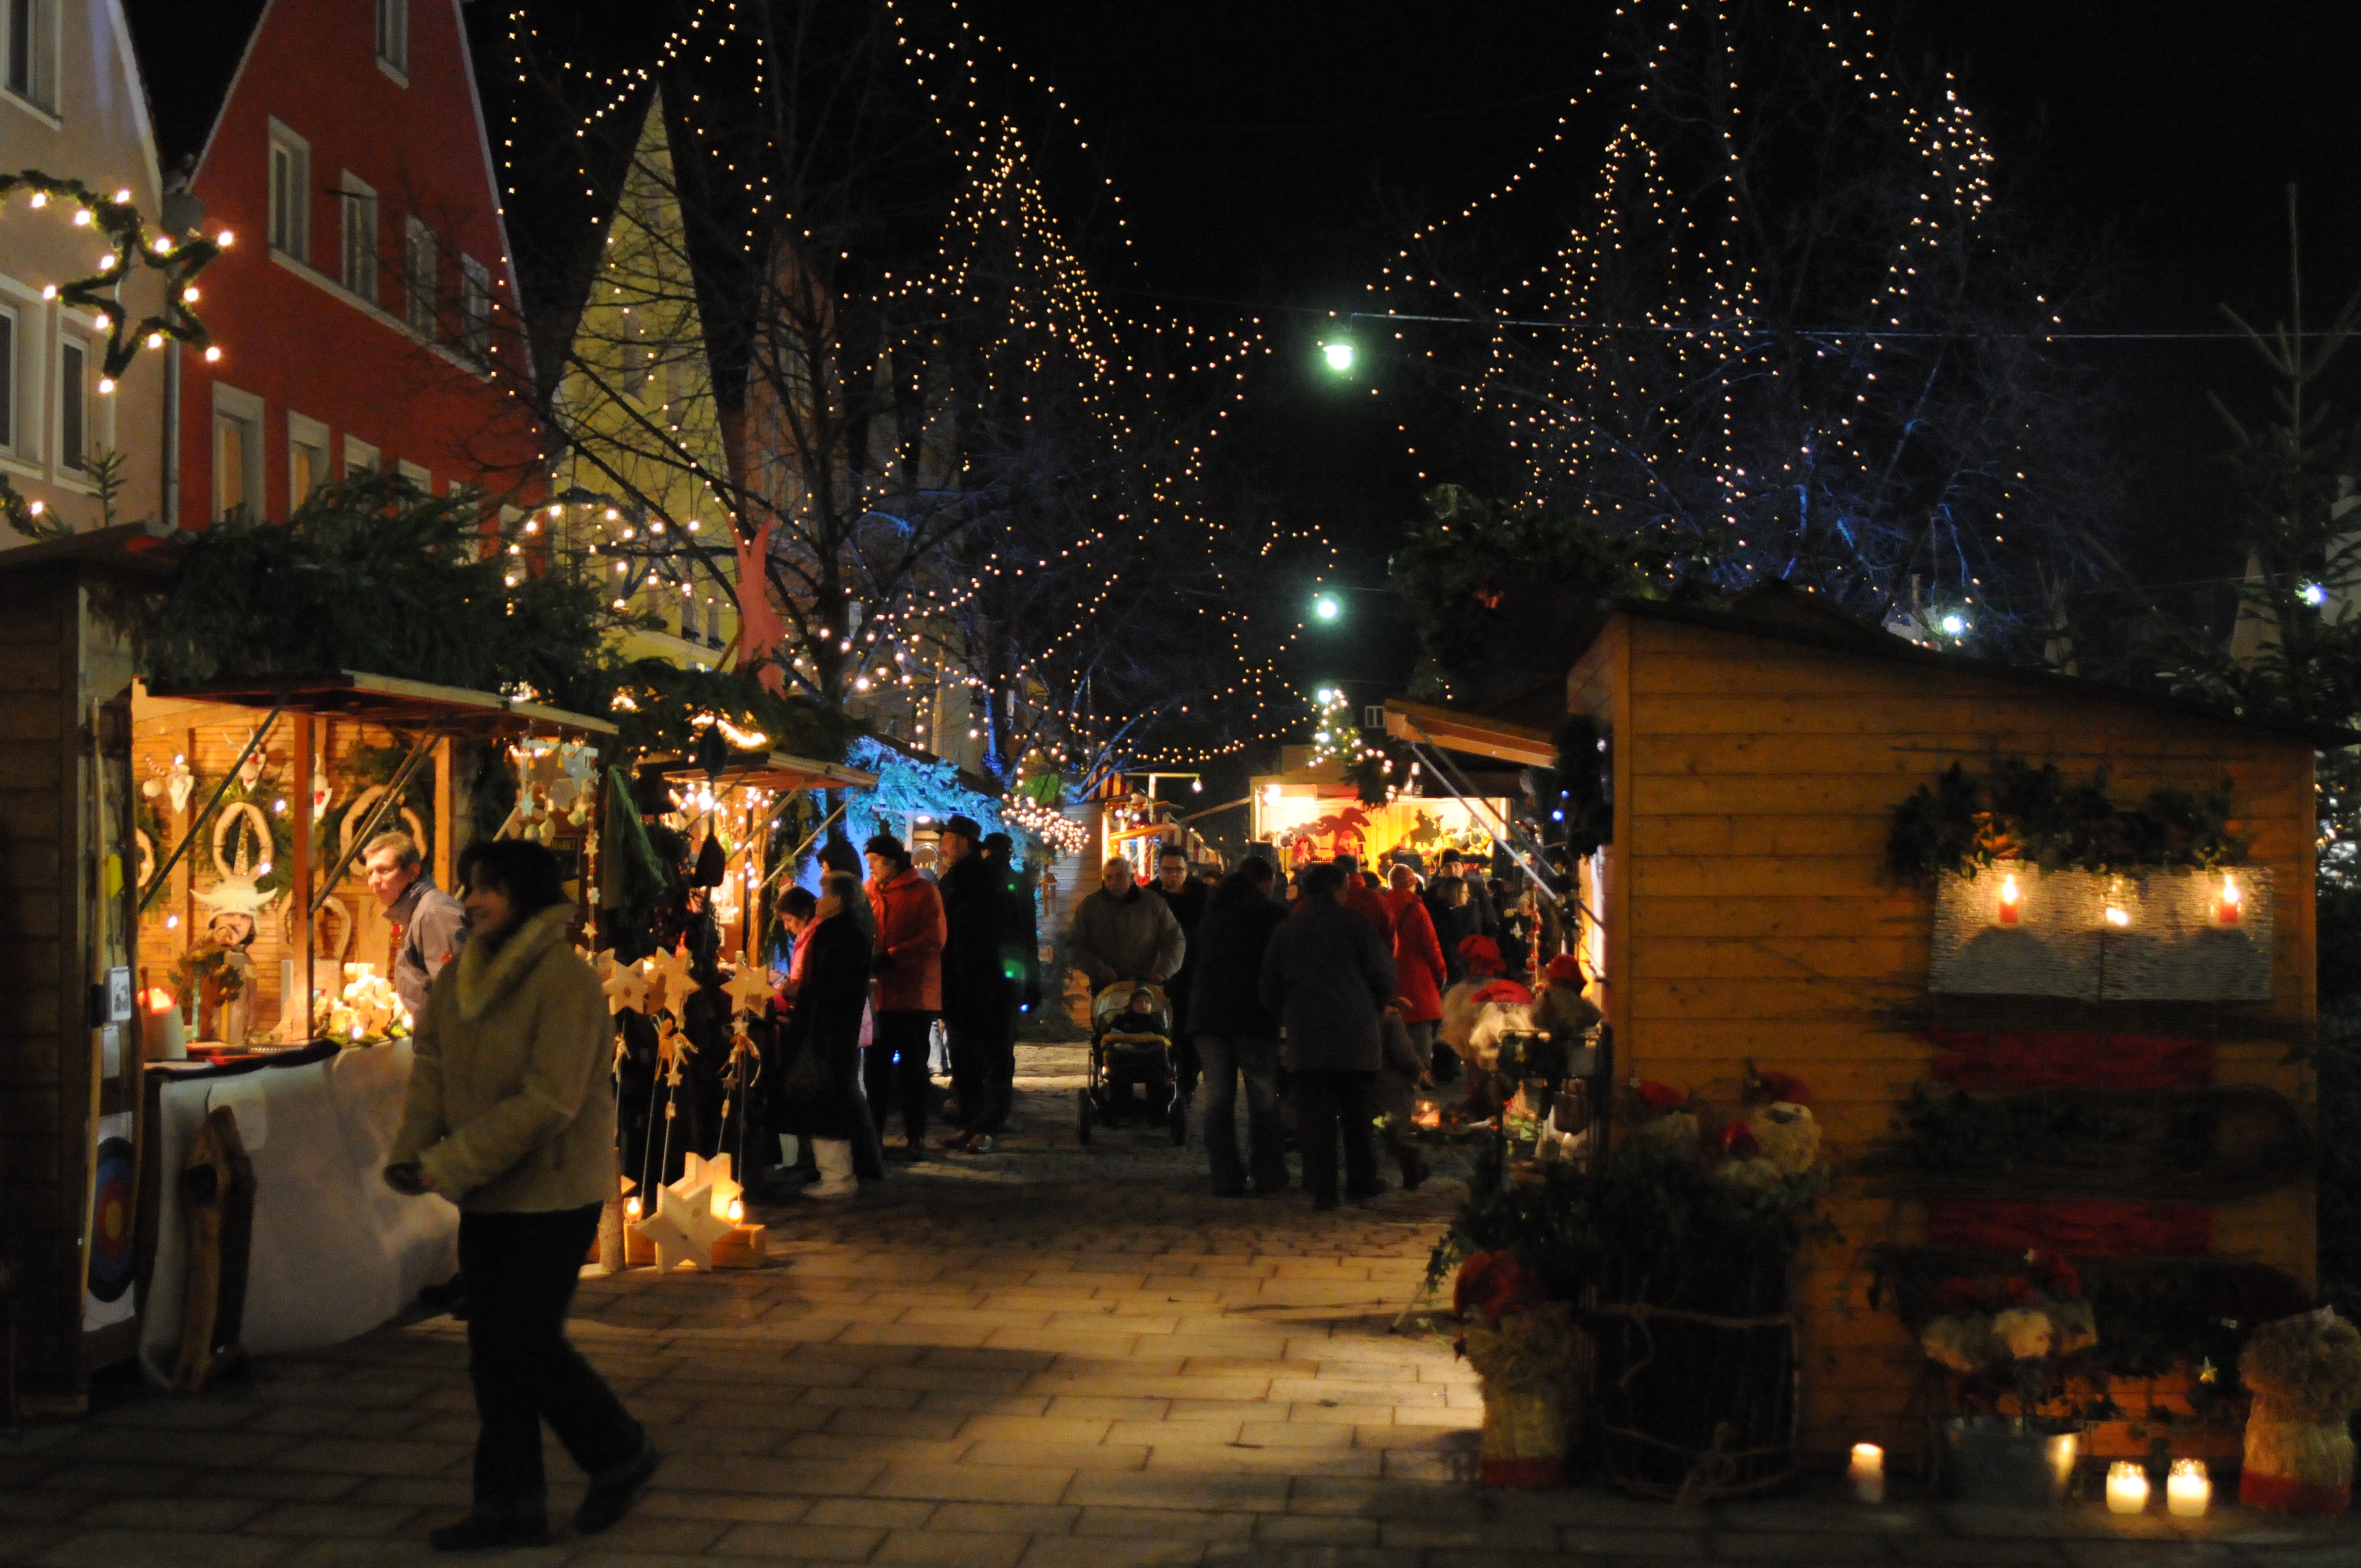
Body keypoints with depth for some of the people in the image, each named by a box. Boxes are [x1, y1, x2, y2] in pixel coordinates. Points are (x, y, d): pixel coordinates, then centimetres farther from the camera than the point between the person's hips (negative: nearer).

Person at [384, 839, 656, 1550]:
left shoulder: (565, 979, -19)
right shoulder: (459, 976, 6)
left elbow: (548, 1101, -24)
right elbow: (431, 1065, 4)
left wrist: (450, 1165, -24)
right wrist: (411, 1151, -13)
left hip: (552, 1193, -8)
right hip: (487, 1196, 8)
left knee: (526, 1345, -4)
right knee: (492, 1350, 11)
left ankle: (622, 1454, 20)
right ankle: (511, 1504, 21)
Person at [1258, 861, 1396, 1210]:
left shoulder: (1286, 929, 11)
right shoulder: (1355, 923, 0)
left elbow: (1270, 987, 14)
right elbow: (1384, 975, 1)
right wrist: (1372, 1010, 17)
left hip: (1305, 1034, 2)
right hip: (1354, 1031, -2)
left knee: (1314, 1112, 0)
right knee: (1357, 1110, 10)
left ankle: (1322, 1188, -4)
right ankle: (1361, 1181, 15)